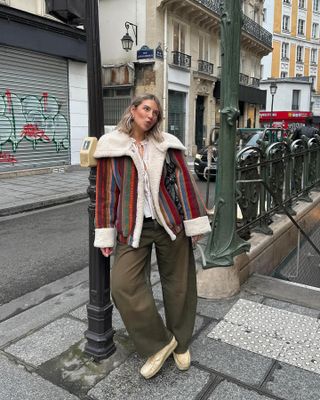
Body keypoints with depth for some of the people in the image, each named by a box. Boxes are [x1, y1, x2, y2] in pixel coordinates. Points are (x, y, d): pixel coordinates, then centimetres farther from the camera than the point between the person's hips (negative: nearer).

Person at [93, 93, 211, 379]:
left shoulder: (166, 145, 4)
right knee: (123, 285, -12)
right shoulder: (111, 146, 1)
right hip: (133, 227, 0)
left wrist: (195, 222, -1)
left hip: (171, 224, 1)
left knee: (178, 285, 9)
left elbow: (184, 182, 3)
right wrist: (106, 234, 1)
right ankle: (160, 342, 9)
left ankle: (181, 344, 33)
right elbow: (106, 191, 2)